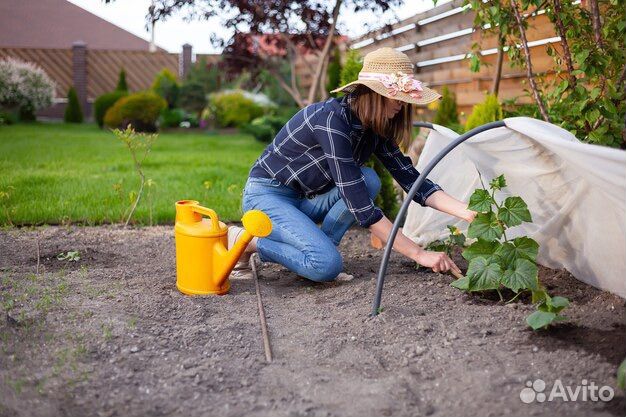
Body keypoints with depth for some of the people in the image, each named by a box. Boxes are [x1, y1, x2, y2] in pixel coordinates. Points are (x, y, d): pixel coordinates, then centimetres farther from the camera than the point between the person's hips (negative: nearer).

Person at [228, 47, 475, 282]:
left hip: (305, 199, 8)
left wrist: (468, 212, -16)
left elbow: (412, 180, -3)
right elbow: (360, 208, -33)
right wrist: (419, 254, -31)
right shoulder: (332, 119, -30)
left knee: (368, 180, -14)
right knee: (327, 266, -26)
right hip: (266, 195, -8)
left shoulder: (375, 128, -4)